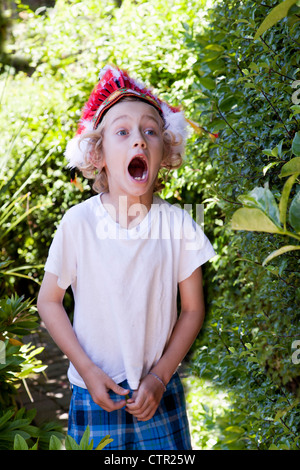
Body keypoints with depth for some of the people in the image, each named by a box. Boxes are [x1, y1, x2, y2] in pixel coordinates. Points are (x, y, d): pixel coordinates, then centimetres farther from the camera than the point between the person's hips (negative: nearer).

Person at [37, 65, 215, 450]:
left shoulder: (179, 224, -8)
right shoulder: (78, 223, -11)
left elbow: (192, 309, 0)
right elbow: (49, 300, -3)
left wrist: (160, 377, -6)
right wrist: (87, 370, -9)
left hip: (158, 391, 1)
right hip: (95, 390, -1)